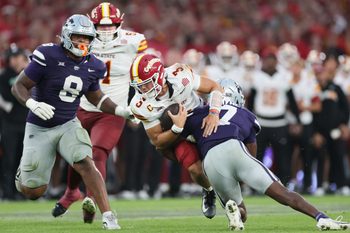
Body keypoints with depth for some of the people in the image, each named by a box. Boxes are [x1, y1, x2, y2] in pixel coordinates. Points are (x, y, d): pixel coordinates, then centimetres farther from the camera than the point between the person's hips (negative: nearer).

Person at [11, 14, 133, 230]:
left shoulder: (92, 66, -3)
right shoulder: (48, 57, -20)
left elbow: (95, 96, 16)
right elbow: (19, 86, -15)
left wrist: (121, 111, 3)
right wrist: (33, 104, -34)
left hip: (69, 125, 3)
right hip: (40, 129, -3)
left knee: (86, 164, -24)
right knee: (33, 192, 3)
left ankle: (108, 217, -25)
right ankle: (24, 172, 39)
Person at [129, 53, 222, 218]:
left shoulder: (179, 77, -31)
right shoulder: (143, 106, -26)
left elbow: (214, 88, -19)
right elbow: (157, 141, -17)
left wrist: (214, 113, -35)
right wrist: (177, 129, -35)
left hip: (204, 122, 1)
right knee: (196, 169, -22)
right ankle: (209, 191, 11)